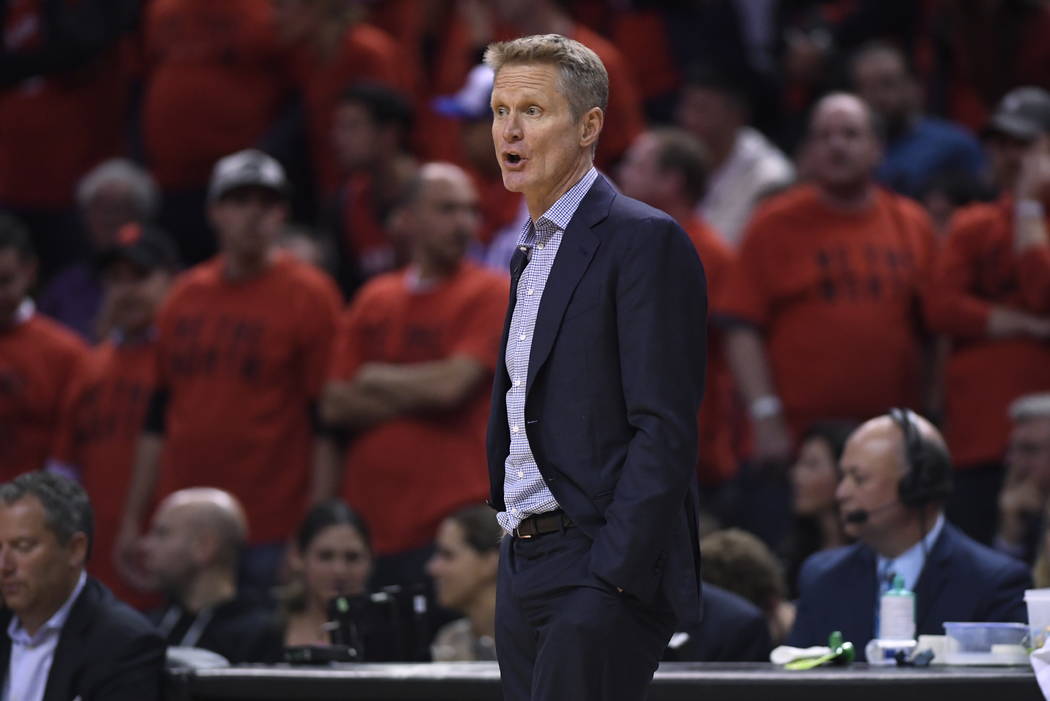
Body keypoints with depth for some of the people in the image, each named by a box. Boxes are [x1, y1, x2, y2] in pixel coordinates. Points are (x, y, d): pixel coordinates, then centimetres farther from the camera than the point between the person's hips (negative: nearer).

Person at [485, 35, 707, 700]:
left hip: (605, 573, -9)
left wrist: (614, 574, -20)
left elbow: (665, 428, -15)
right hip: (524, 567, 9)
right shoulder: (530, 250, 19)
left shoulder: (646, 241, -9)